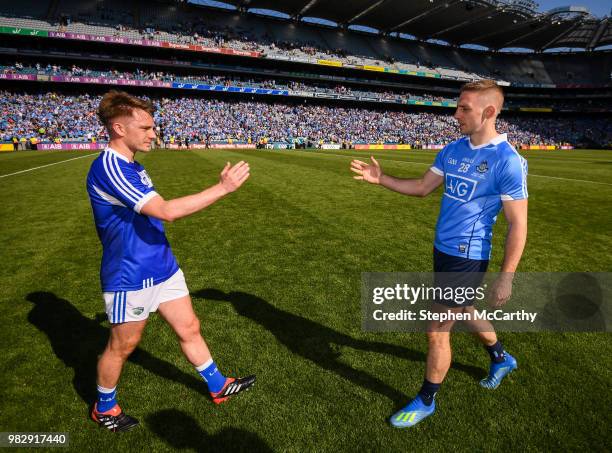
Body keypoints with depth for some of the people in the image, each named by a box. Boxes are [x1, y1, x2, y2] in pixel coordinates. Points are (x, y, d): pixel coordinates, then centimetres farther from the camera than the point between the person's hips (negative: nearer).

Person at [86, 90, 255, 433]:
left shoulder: (130, 165, 8)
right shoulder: (108, 166, -23)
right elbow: (165, 211, -32)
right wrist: (223, 188, -28)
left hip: (162, 267, 8)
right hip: (130, 277, -8)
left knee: (190, 328, 16)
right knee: (122, 346, 13)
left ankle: (219, 387, 33)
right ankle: (104, 408, 40)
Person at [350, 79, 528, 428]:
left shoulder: (509, 162, -19)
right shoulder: (453, 150, 3)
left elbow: (518, 225, -16)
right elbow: (422, 187, 9)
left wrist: (506, 278, -16)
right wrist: (381, 179, -3)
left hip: (467, 258, -8)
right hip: (443, 249, 8)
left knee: (437, 331, 1)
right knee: (464, 311, 26)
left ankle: (426, 401, 25)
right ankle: (502, 358, 56)